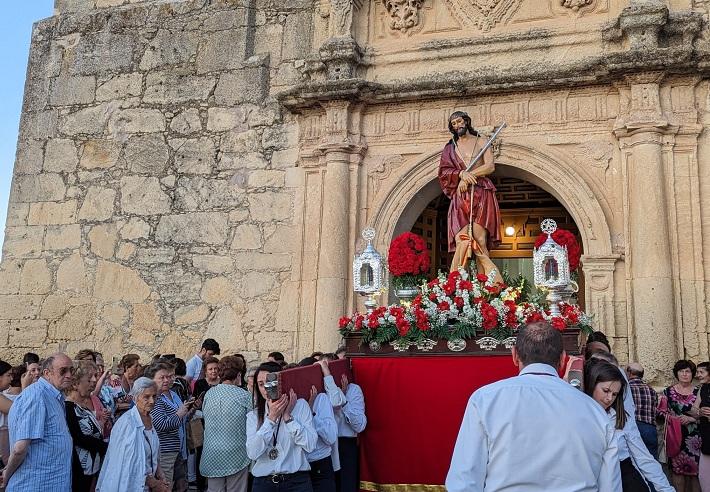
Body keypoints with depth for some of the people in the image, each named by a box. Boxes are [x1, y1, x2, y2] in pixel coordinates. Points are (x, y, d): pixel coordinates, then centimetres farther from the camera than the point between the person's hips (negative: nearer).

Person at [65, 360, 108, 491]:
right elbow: (77, 438, -20)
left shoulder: (94, 400, 8)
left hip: (97, 466, 7)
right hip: (78, 469, -7)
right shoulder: (68, 406, -15)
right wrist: (106, 447, -14)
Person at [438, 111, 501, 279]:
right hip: (460, 198, 2)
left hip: (481, 196, -1)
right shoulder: (450, 147, 20)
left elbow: (490, 167, 0)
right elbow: (444, 171, 7)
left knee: (479, 242, -13)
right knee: (462, 241, -15)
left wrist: (468, 177, -8)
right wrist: (461, 174, -12)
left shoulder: (481, 141, 13)